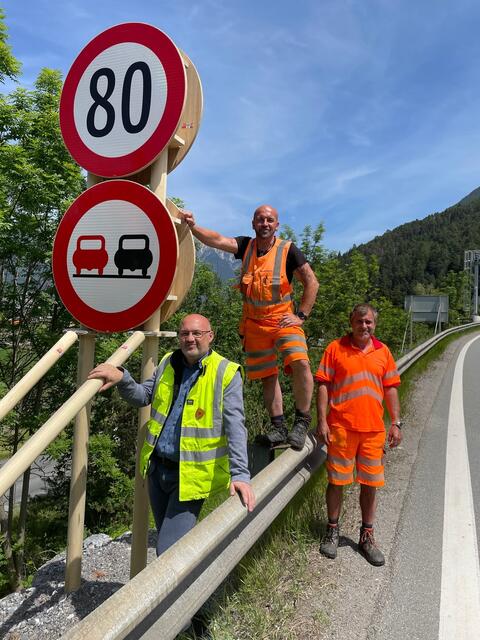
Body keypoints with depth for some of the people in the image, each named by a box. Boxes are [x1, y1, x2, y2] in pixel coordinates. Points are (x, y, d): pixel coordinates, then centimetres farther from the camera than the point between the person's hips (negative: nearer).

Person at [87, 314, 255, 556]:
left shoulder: (227, 373, -12)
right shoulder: (168, 363, 6)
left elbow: (235, 427, -17)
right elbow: (143, 397, 5)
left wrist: (240, 473, -26)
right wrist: (121, 377, -15)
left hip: (192, 475, -6)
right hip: (157, 468, 6)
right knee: (168, 540, 22)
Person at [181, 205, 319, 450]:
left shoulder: (288, 250, -5)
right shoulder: (246, 246, 3)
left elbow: (312, 283, -4)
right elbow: (217, 240, -13)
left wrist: (301, 316, -9)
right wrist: (193, 226, -29)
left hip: (283, 319, -3)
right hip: (254, 323, 3)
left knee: (300, 363, -25)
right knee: (267, 375, 8)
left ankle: (302, 421, -7)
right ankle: (278, 427, 20)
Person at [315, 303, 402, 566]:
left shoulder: (382, 351, 9)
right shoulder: (336, 348, -1)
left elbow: (391, 388, 12)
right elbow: (323, 385, -2)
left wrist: (396, 423, 6)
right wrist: (322, 421, -8)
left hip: (373, 428, 3)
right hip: (341, 426, -3)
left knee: (370, 484, 10)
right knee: (337, 481, 7)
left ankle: (367, 537, 27)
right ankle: (332, 531, 27)